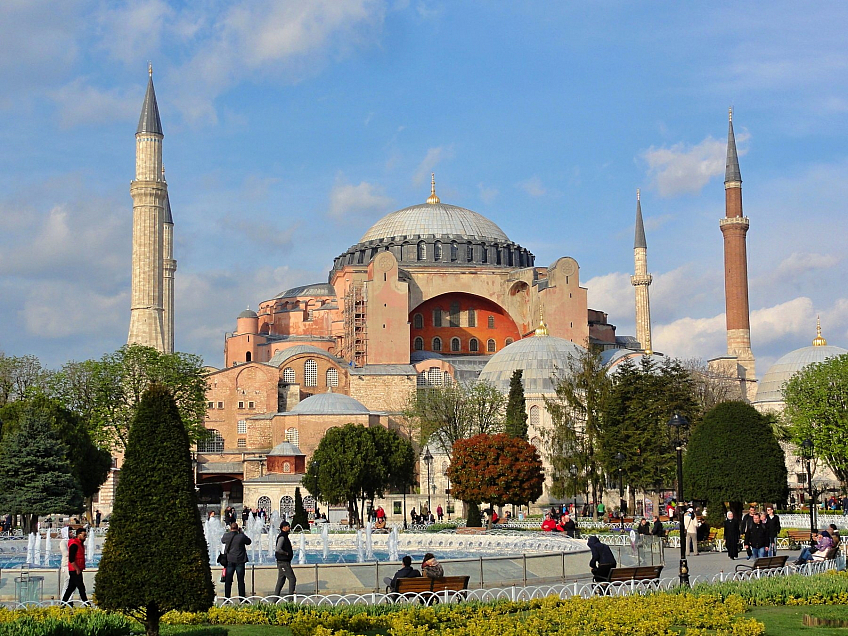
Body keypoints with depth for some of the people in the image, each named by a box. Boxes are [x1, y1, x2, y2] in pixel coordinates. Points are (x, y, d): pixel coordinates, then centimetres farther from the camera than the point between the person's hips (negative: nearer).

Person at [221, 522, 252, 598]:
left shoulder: (226, 536, -5)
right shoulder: (241, 536, -11)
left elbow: (222, 540, 17)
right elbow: (249, 542, 6)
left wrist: (230, 532, 19)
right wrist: (241, 533, 9)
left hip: (229, 561, 2)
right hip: (240, 560, -2)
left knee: (228, 580, 9)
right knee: (241, 580, 5)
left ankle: (226, 598, 9)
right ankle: (242, 598, 6)